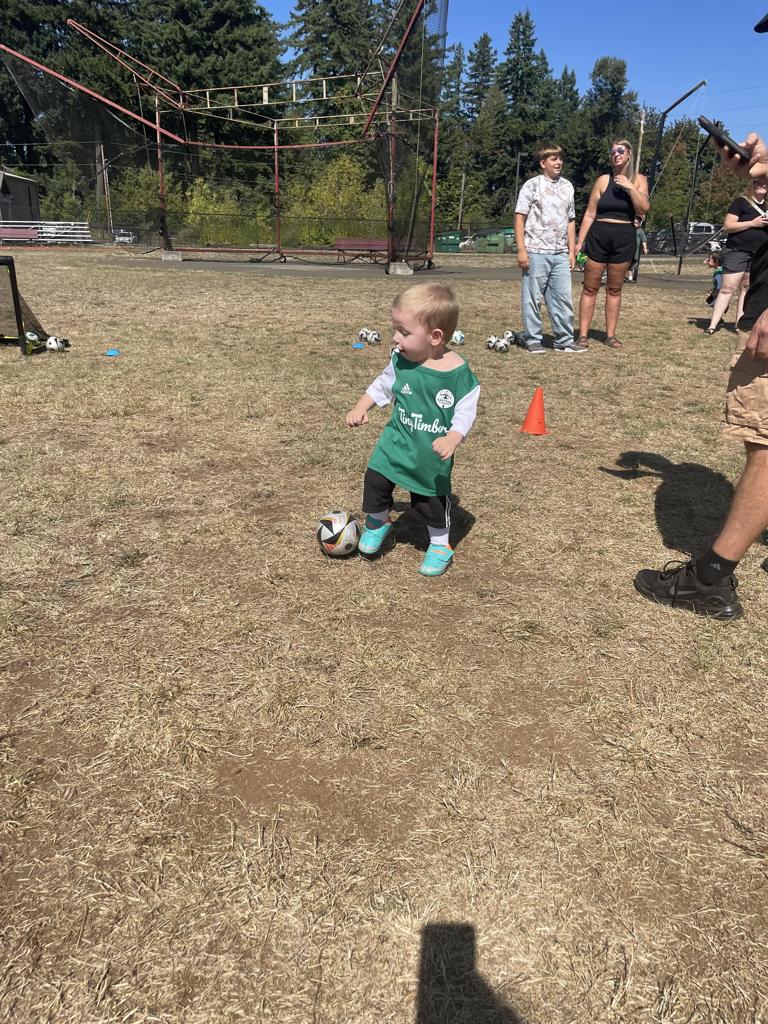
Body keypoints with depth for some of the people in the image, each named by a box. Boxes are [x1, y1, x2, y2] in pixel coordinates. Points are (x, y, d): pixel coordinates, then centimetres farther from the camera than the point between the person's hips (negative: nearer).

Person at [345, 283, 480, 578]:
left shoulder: (459, 373, -20)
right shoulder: (400, 360, -10)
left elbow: (465, 412, -16)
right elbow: (383, 385, 8)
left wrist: (452, 440, -31)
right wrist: (360, 408, -1)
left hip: (433, 453, -3)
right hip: (396, 441, 3)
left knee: (432, 501, 10)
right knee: (375, 481, 0)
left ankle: (440, 546, 33)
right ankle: (378, 522, 30)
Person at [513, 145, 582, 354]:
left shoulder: (567, 186, 15)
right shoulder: (532, 185, -1)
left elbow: (570, 221, 18)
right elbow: (520, 217, -4)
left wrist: (572, 250, 13)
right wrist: (521, 250, -11)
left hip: (560, 254, 5)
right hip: (536, 252, -5)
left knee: (564, 297, 5)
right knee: (533, 298, 0)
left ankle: (564, 340, 13)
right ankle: (532, 340, 10)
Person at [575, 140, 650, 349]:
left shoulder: (638, 179, 6)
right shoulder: (603, 180, 4)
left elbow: (644, 209, -7)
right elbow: (590, 214, 4)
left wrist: (629, 187, -15)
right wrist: (579, 242, -1)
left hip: (624, 239, 1)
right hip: (598, 236, -1)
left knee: (614, 289, 7)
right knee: (590, 288, -2)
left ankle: (610, 335, 11)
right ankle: (583, 335, 0)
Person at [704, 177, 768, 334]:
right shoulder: (741, 202, -2)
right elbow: (727, 226, -10)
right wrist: (752, 223, -17)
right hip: (737, 251, -6)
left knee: (747, 289, 5)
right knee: (727, 288, -9)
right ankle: (713, 325, -10)